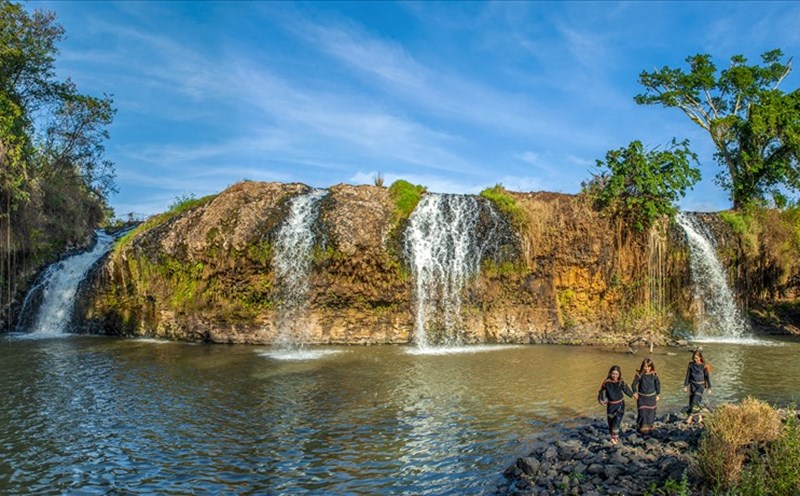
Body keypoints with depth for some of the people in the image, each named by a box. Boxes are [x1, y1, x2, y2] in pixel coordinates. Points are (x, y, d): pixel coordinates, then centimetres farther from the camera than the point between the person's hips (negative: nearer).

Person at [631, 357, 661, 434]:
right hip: (642, 397, -2)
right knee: (642, 413, -6)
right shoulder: (639, 374, -14)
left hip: (652, 397, 2)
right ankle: (642, 427, 5)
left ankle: (649, 426, 32)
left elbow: (658, 384, 6)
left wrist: (658, 395, 7)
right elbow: (634, 384, -7)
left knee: (651, 413, 13)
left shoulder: (654, 374, -8)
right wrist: (635, 392, -22)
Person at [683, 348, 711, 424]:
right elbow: (688, 375, 4)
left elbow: (707, 377, -4)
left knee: (695, 401, -16)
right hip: (692, 385, 4)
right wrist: (685, 385, 5)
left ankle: (691, 416, -11)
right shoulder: (691, 364, -3)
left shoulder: (704, 366, -12)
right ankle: (699, 417, 19)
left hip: (700, 385, -4)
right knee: (691, 401, 5)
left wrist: (709, 388, 0)